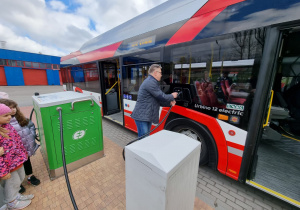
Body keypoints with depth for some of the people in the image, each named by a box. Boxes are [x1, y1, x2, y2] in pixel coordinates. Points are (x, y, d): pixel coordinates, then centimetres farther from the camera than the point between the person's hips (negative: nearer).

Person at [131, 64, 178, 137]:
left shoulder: (151, 82, 17)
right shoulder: (151, 82, -17)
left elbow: (158, 100, 17)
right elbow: (162, 97, -17)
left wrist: (169, 103, 5)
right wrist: (172, 96, 2)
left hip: (147, 117, 10)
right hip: (141, 117, -10)